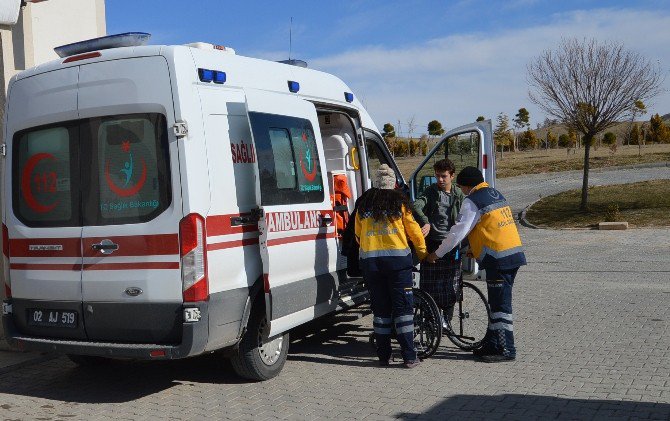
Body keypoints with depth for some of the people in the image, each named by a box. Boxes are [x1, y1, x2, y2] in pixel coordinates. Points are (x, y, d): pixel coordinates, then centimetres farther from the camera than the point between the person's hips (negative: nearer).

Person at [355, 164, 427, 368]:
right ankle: (409, 357, 0)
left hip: (369, 259, 3)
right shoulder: (399, 201, 1)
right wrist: (423, 253, 19)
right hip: (397, 258, -3)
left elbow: (358, 234, 17)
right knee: (403, 306, 2)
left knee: (380, 308, 10)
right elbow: (414, 230, 5)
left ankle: (383, 356, 13)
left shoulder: (363, 204, 9)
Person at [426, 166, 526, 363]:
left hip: (498, 258, -9)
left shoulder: (472, 202, -10)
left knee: (500, 305, -3)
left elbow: (458, 232, -10)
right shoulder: (496, 194, 17)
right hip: (514, 254, 9)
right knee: (497, 302, 15)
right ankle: (491, 344, 23)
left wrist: (437, 254, -1)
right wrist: (476, 249, 27)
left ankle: (506, 350, 2)